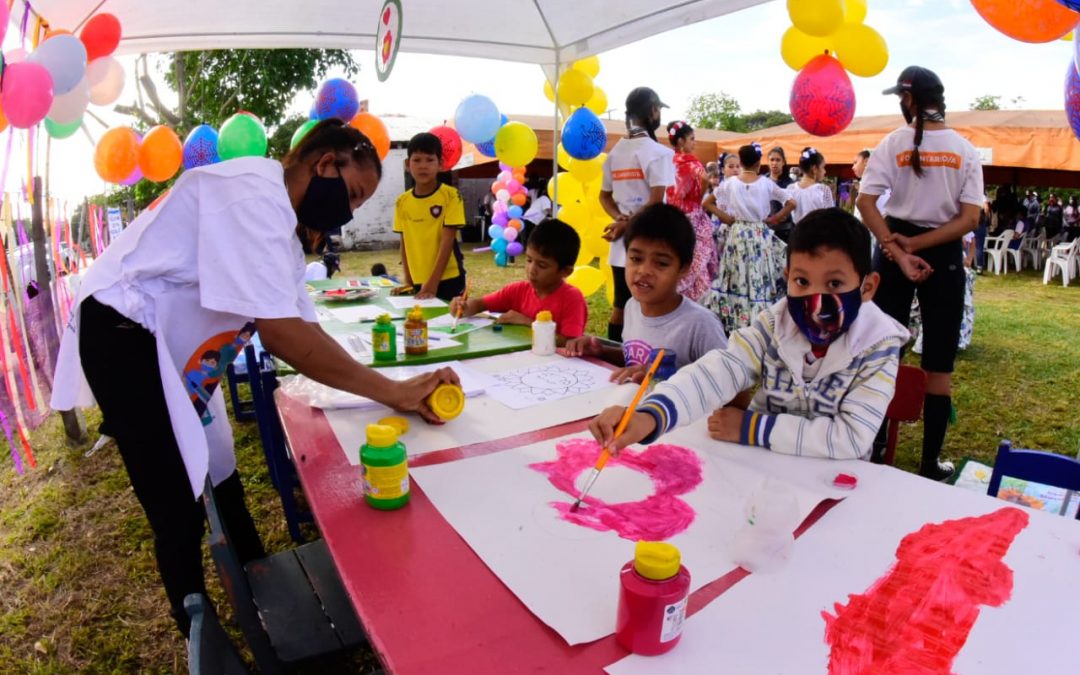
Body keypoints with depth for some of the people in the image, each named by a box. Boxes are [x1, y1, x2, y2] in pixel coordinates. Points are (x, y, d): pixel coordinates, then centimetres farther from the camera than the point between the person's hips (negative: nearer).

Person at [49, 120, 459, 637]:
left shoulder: (281, 215, 10)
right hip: (124, 337, -10)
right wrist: (392, 392, -25)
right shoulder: (255, 190, -22)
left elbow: (295, 330, 2)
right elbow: (282, 334, -31)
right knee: (180, 511, -2)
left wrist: (395, 393, -10)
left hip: (169, 349, 10)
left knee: (219, 480, 19)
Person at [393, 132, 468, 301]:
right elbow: (405, 243, 10)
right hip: (418, 281, 3)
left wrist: (433, 283, -16)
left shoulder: (451, 196, -8)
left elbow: (447, 241, -12)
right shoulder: (402, 201, 4)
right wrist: (408, 281, 6)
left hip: (447, 279, -3)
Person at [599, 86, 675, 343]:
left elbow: (604, 196, 14)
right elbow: (656, 201, -19)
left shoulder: (615, 151, 12)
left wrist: (622, 219, -1)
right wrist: (627, 225, -10)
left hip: (622, 244, 7)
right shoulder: (659, 152, -10)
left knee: (620, 307, 14)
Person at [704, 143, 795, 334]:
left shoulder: (730, 183, -2)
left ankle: (735, 319, 10)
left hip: (738, 234, 1)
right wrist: (772, 219, 5)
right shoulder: (766, 183, -3)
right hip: (761, 235, -1)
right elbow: (791, 203, -1)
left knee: (738, 278, 6)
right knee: (761, 278, 4)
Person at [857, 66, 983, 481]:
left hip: (893, 250, 0)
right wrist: (914, 245, -10)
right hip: (944, 257, 0)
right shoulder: (965, 150, 2)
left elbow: (865, 202, -14)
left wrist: (899, 252, -17)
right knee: (939, 367, 7)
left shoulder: (893, 143, -2)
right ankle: (930, 463, 12)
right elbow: (969, 219, -8)